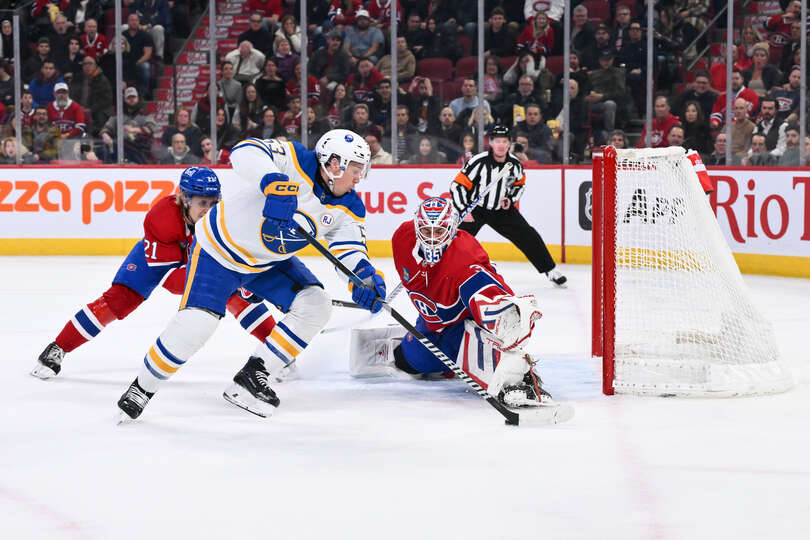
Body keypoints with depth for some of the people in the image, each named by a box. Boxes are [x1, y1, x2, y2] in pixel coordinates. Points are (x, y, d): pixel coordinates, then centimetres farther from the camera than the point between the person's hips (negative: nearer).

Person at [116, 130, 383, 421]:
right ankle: (142, 386, 4)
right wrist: (273, 182, -55)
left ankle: (251, 378, -2)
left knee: (315, 306, -8)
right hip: (221, 246, -7)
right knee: (195, 324, -19)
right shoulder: (297, 162, -26)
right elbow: (246, 151, -38)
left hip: (269, 262, 7)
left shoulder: (347, 207, -7)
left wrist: (365, 276, -33)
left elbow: (350, 248, -11)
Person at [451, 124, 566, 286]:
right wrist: (464, 211, -22)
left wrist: (511, 199, -3)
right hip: (474, 209, -4)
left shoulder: (515, 164, -7)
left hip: (502, 210, 4)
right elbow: (457, 185, -19)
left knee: (528, 235, -1)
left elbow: (520, 183, 14)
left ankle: (550, 270, 13)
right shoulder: (478, 162, -22)